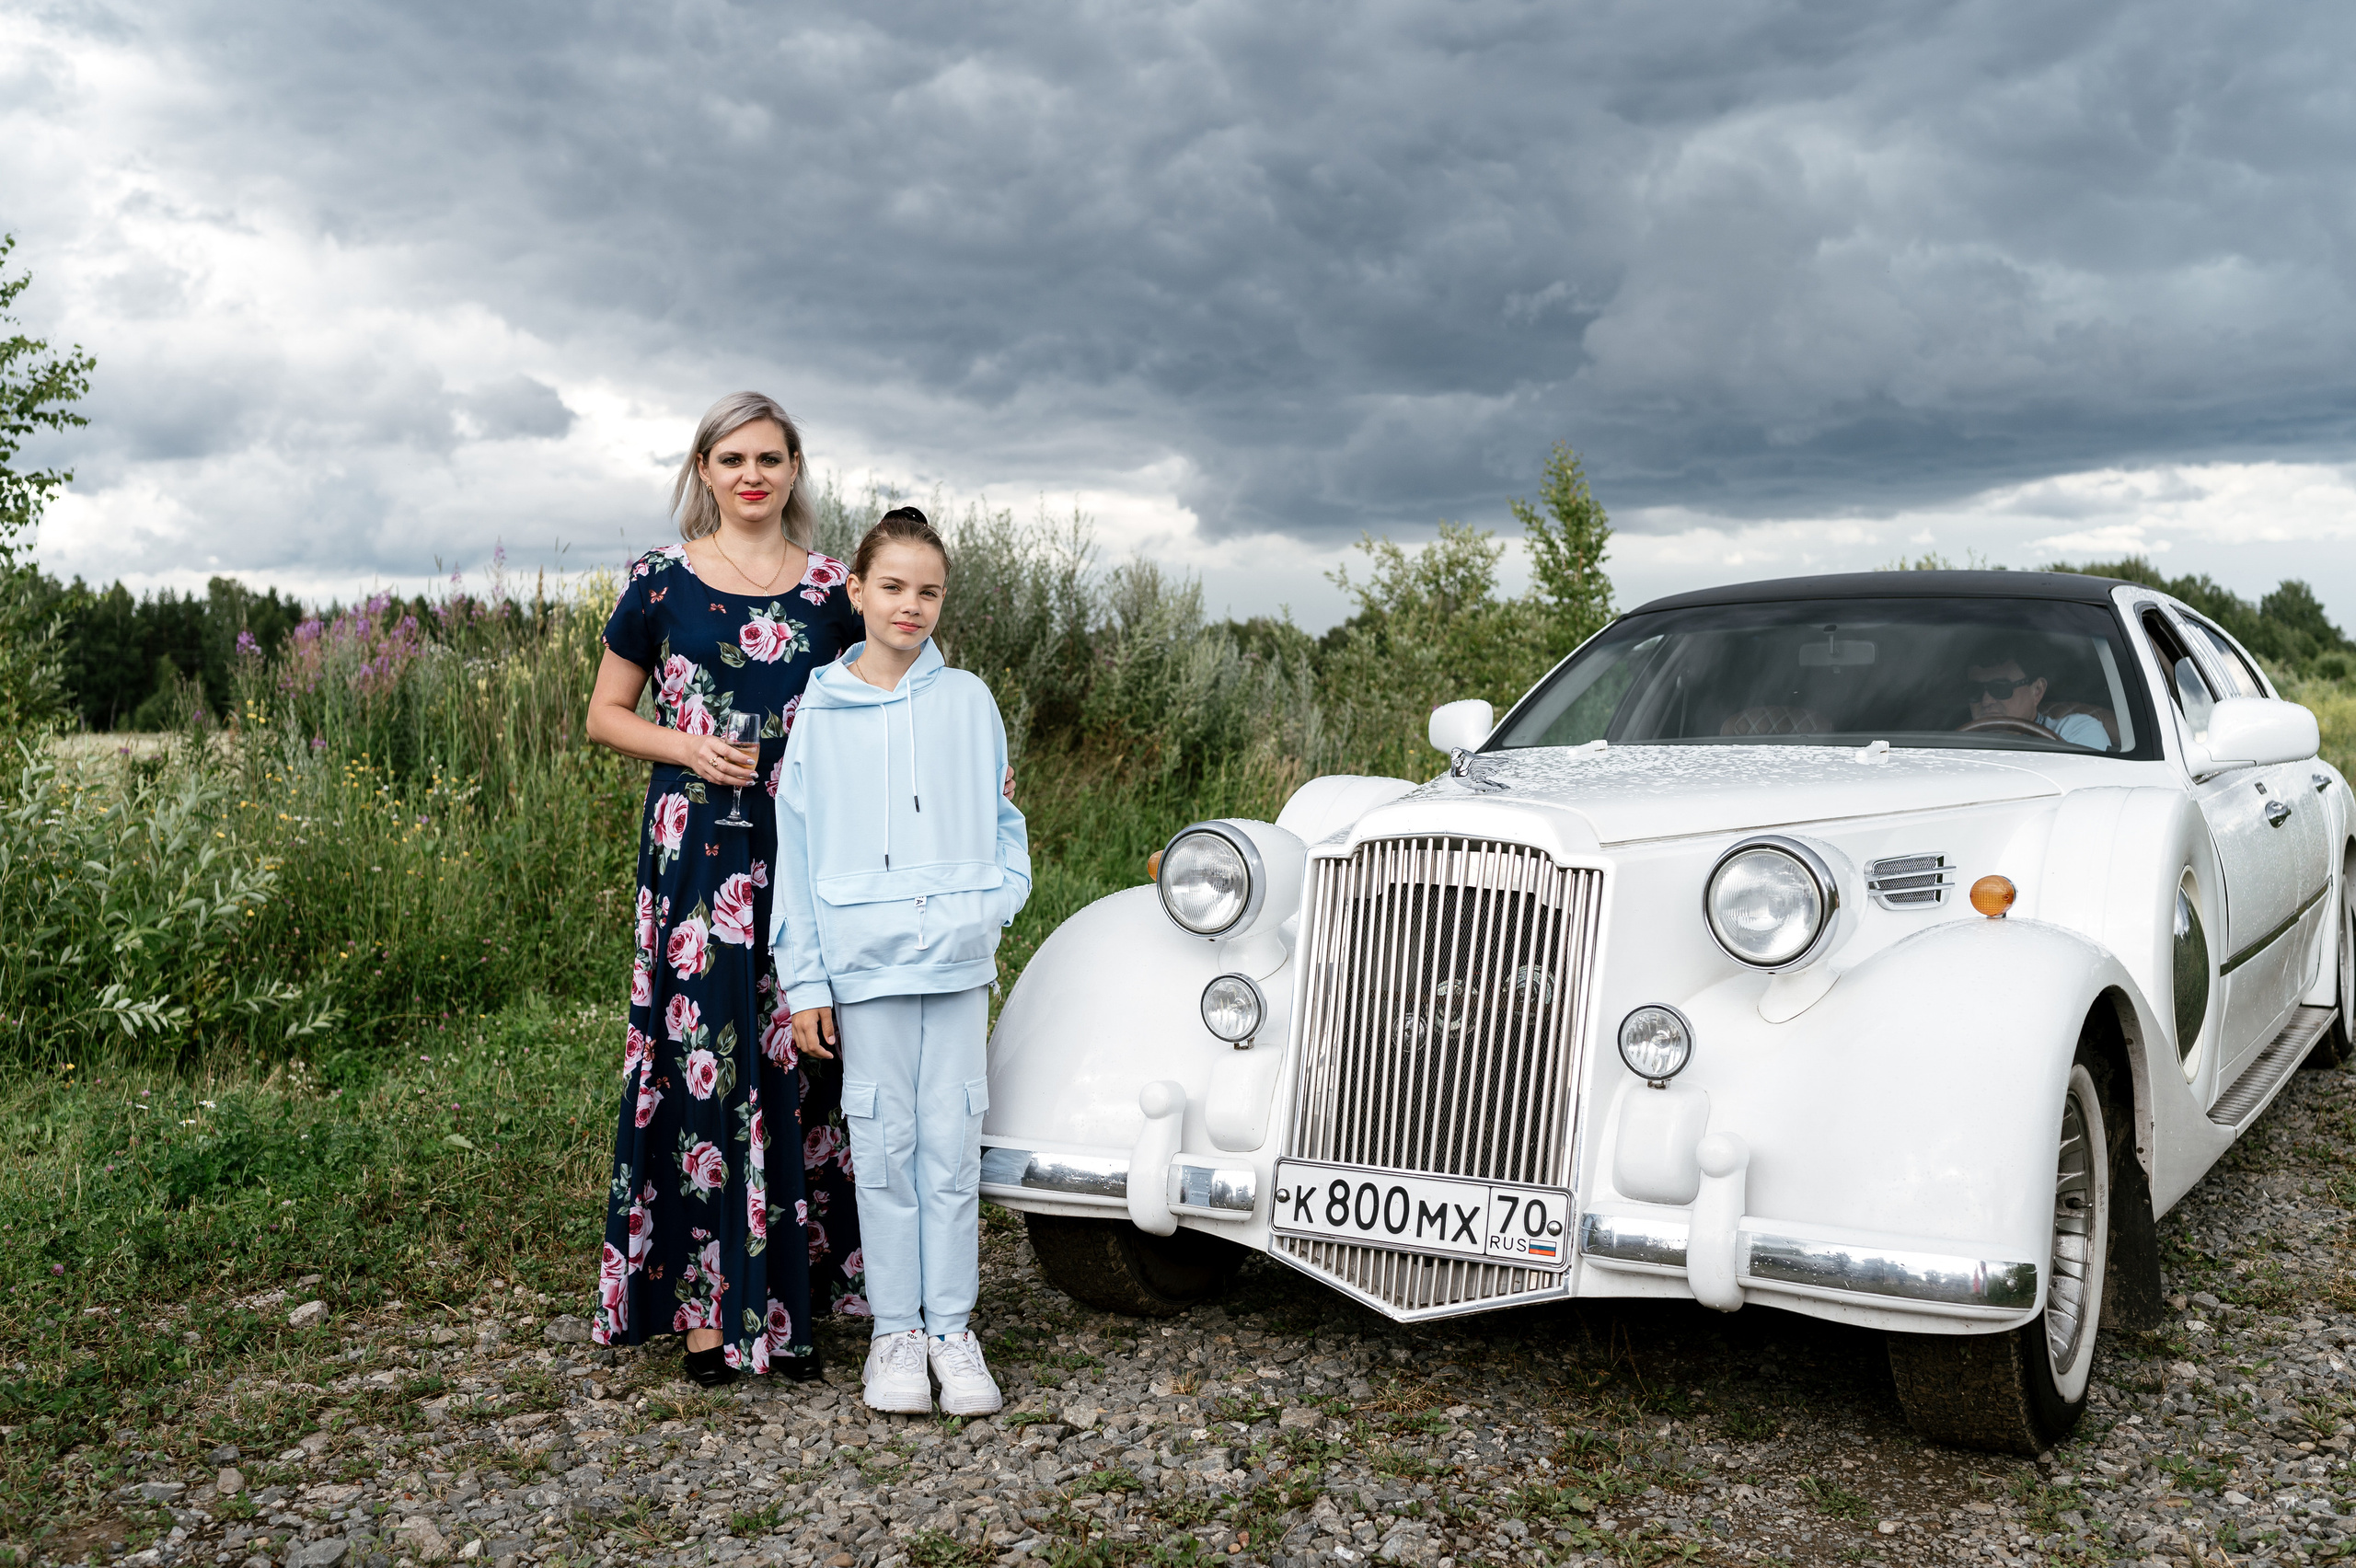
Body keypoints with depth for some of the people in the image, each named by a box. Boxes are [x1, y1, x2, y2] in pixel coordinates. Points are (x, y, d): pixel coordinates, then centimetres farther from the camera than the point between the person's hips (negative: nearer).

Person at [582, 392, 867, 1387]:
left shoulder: (832, 587, 9)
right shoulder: (661, 580, 4)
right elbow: (605, 716, 8)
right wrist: (687, 748, -9)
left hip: (805, 848, 2)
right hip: (696, 846, -2)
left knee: (795, 1066, 4)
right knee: (703, 1061, -2)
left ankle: (790, 1302, 14)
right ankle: (707, 1306, 7)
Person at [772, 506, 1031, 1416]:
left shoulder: (968, 700, 5)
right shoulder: (821, 711, 2)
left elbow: (1000, 814, 12)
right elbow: (797, 845, 2)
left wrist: (999, 897, -5)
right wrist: (803, 977, -1)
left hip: (958, 959, 1)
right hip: (864, 960, -1)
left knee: (952, 1143, 5)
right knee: (884, 1145, 6)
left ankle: (952, 1327, 16)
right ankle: (896, 1329, 17)